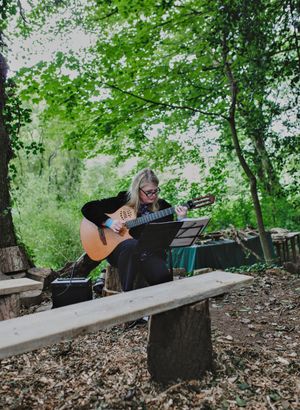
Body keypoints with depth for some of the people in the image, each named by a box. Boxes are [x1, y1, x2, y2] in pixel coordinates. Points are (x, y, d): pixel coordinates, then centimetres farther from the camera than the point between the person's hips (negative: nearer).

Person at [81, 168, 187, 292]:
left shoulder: (162, 206, 8)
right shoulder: (123, 200, 3)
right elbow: (87, 208, 2)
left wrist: (180, 219, -13)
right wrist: (108, 222, -11)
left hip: (151, 252, 1)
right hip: (119, 250, 0)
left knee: (164, 279, -30)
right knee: (133, 245, -38)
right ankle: (126, 293, -25)